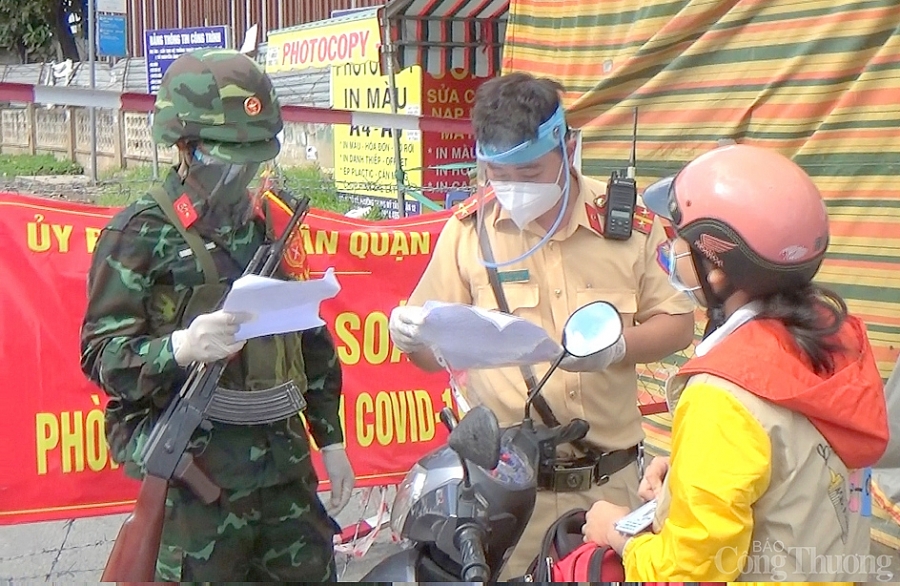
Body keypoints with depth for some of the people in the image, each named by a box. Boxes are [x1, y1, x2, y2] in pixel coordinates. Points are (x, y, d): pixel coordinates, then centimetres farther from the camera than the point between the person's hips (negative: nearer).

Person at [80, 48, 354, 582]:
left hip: (286, 465, 6)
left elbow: (312, 339, 19)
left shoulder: (273, 225, 14)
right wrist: (179, 348, -28)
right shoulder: (141, 234, -5)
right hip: (193, 475, -6)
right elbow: (100, 354, -10)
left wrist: (331, 439, 17)